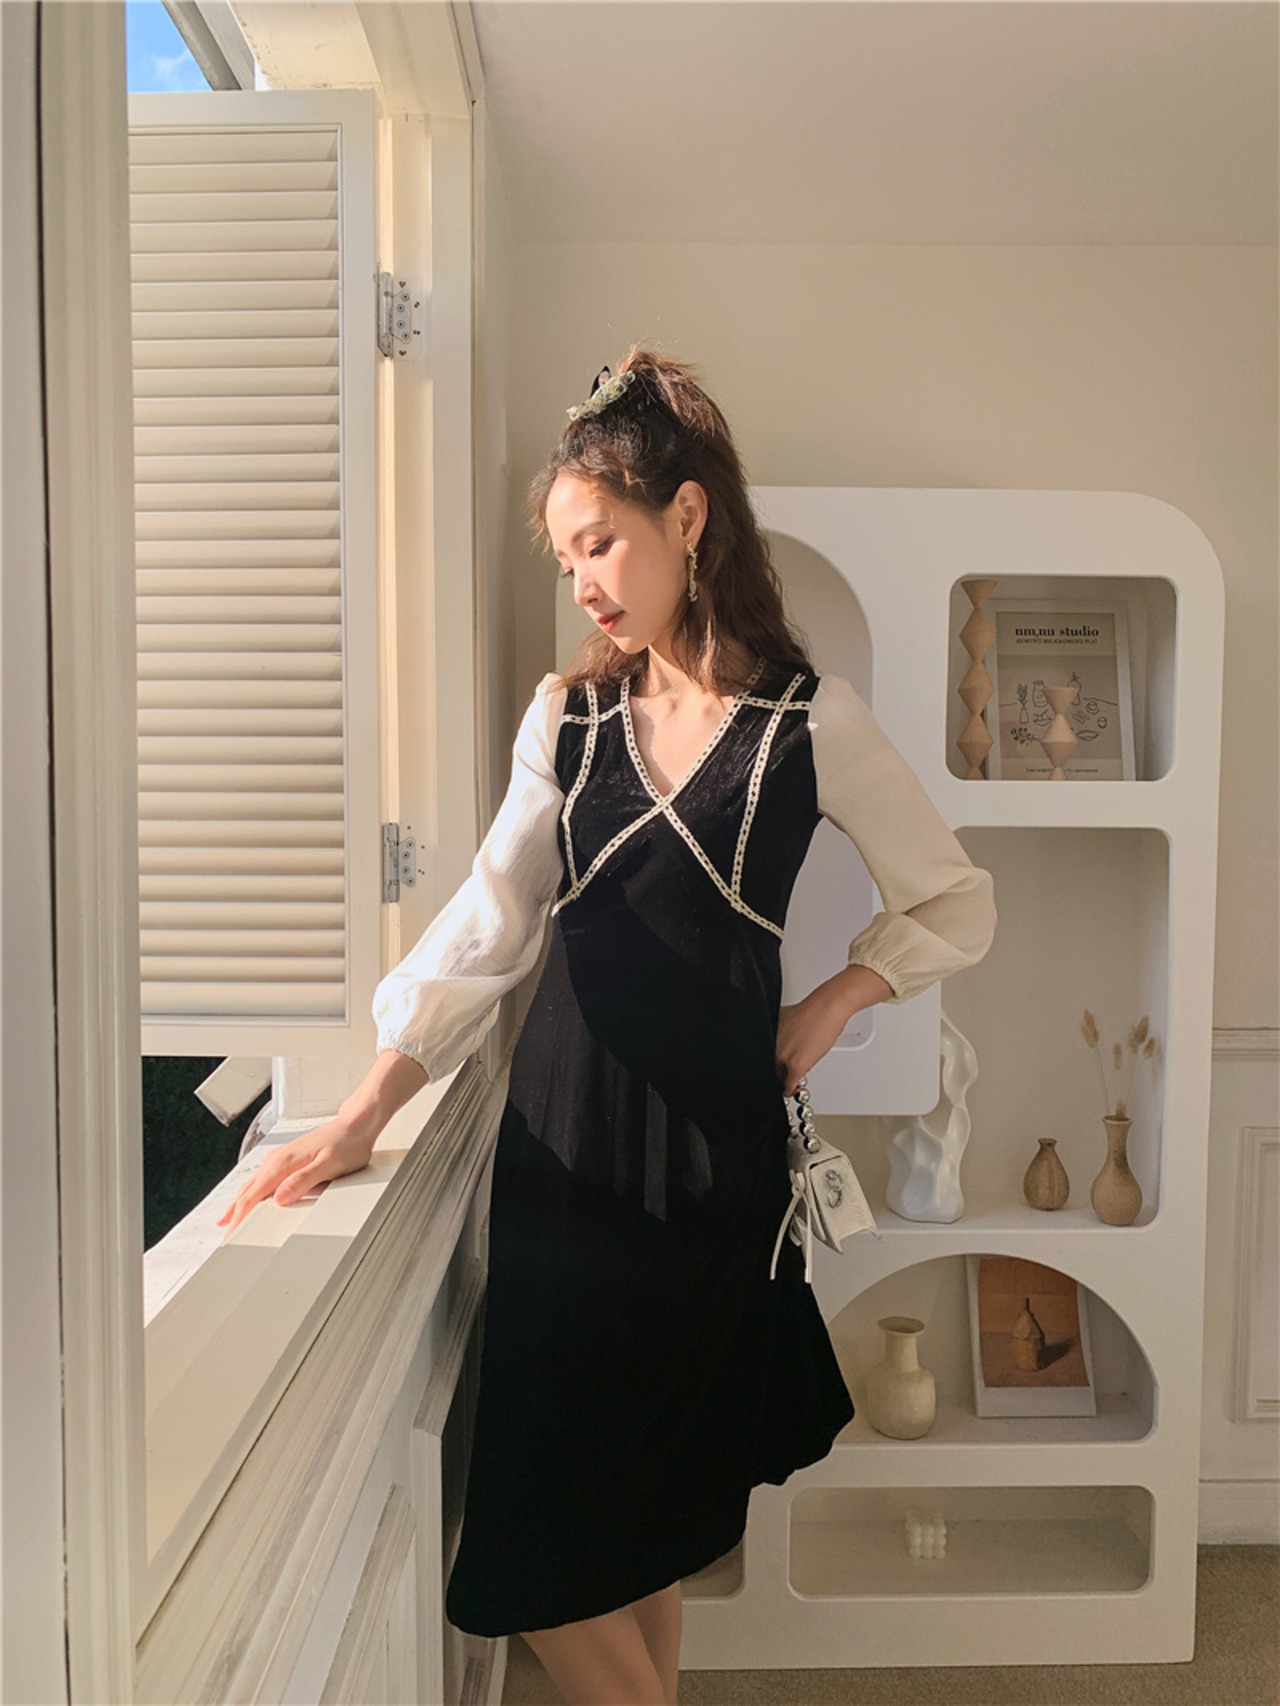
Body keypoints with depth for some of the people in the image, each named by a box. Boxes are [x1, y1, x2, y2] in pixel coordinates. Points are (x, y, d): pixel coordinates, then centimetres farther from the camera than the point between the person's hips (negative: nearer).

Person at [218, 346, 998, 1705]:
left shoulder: (811, 723, -5)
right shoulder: (567, 713, 3)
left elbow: (957, 907, 4)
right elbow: (490, 919, -6)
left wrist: (824, 1010, -6)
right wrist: (364, 1112, -15)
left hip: (710, 1145, -3)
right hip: (560, 1133, 3)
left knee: (655, 1509, 8)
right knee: (552, 1484, 11)